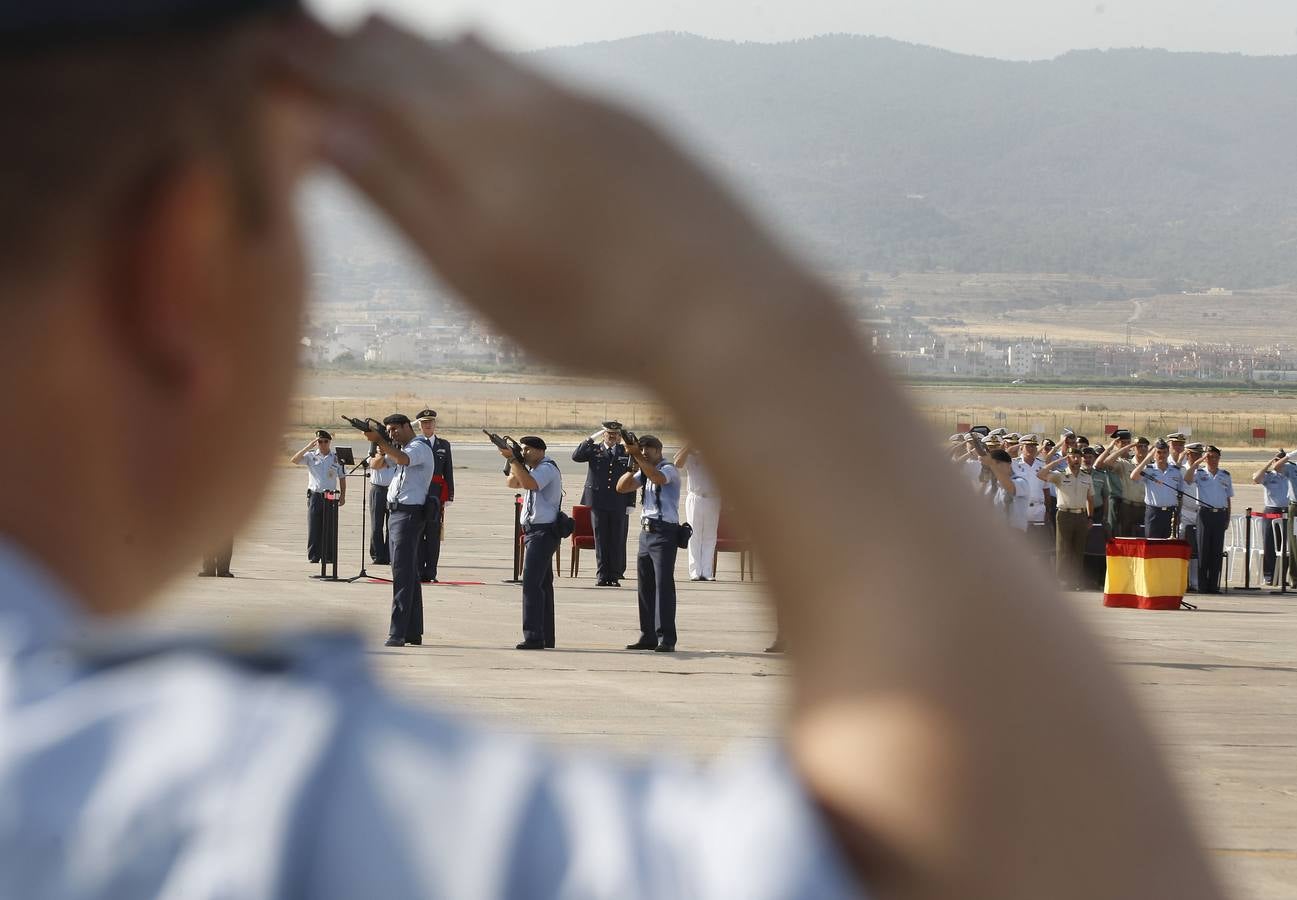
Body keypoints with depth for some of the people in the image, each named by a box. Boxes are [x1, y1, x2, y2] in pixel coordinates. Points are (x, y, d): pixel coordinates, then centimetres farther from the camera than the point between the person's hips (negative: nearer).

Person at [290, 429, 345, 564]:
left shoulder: (337, 458, 9)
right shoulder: (310, 456, 6)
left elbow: (342, 478, 13)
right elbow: (294, 460, -8)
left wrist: (342, 495, 4)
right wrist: (308, 447, -15)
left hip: (331, 497, 0)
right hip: (314, 495, 0)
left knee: (330, 529, 0)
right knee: (314, 527, -2)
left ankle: (329, 557, 5)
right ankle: (313, 556, 2)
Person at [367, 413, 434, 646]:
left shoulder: (419, 448, -9)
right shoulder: (399, 449, 21)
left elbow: (403, 459, -29)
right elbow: (378, 464, 19)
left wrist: (380, 441, -32)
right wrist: (382, 447, 1)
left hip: (409, 515, -10)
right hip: (396, 512, 10)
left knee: (402, 575, -12)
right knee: (409, 575, 12)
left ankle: (397, 634, -16)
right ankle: (413, 632, 16)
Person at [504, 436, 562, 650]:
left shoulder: (547, 469, -12)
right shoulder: (532, 469, 20)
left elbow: (529, 483, -29)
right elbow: (512, 483, 18)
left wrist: (512, 459, -23)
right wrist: (515, 462, 3)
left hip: (543, 532, -11)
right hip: (535, 531, 11)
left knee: (531, 584, -16)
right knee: (542, 584, 13)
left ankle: (534, 637, -20)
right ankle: (546, 638, 19)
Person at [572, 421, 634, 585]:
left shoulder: (627, 453, 8)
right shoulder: (594, 450, 7)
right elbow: (576, 456, -9)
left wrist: (630, 504, 1)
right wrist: (591, 439, -11)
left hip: (619, 504, 0)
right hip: (598, 502, 0)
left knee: (618, 540, 1)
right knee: (600, 539, 2)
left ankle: (615, 576, 7)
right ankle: (602, 576, 5)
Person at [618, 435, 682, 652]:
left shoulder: (669, 469, -5)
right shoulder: (644, 472, 17)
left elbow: (658, 478, -27)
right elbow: (622, 487, 11)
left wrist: (637, 457, -26)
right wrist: (633, 467, -3)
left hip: (664, 532, -8)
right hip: (646, 530, 8)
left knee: (663, 584, -12)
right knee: (645, 585, 9)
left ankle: (666, 639, -14)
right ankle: (648, 637, 14)